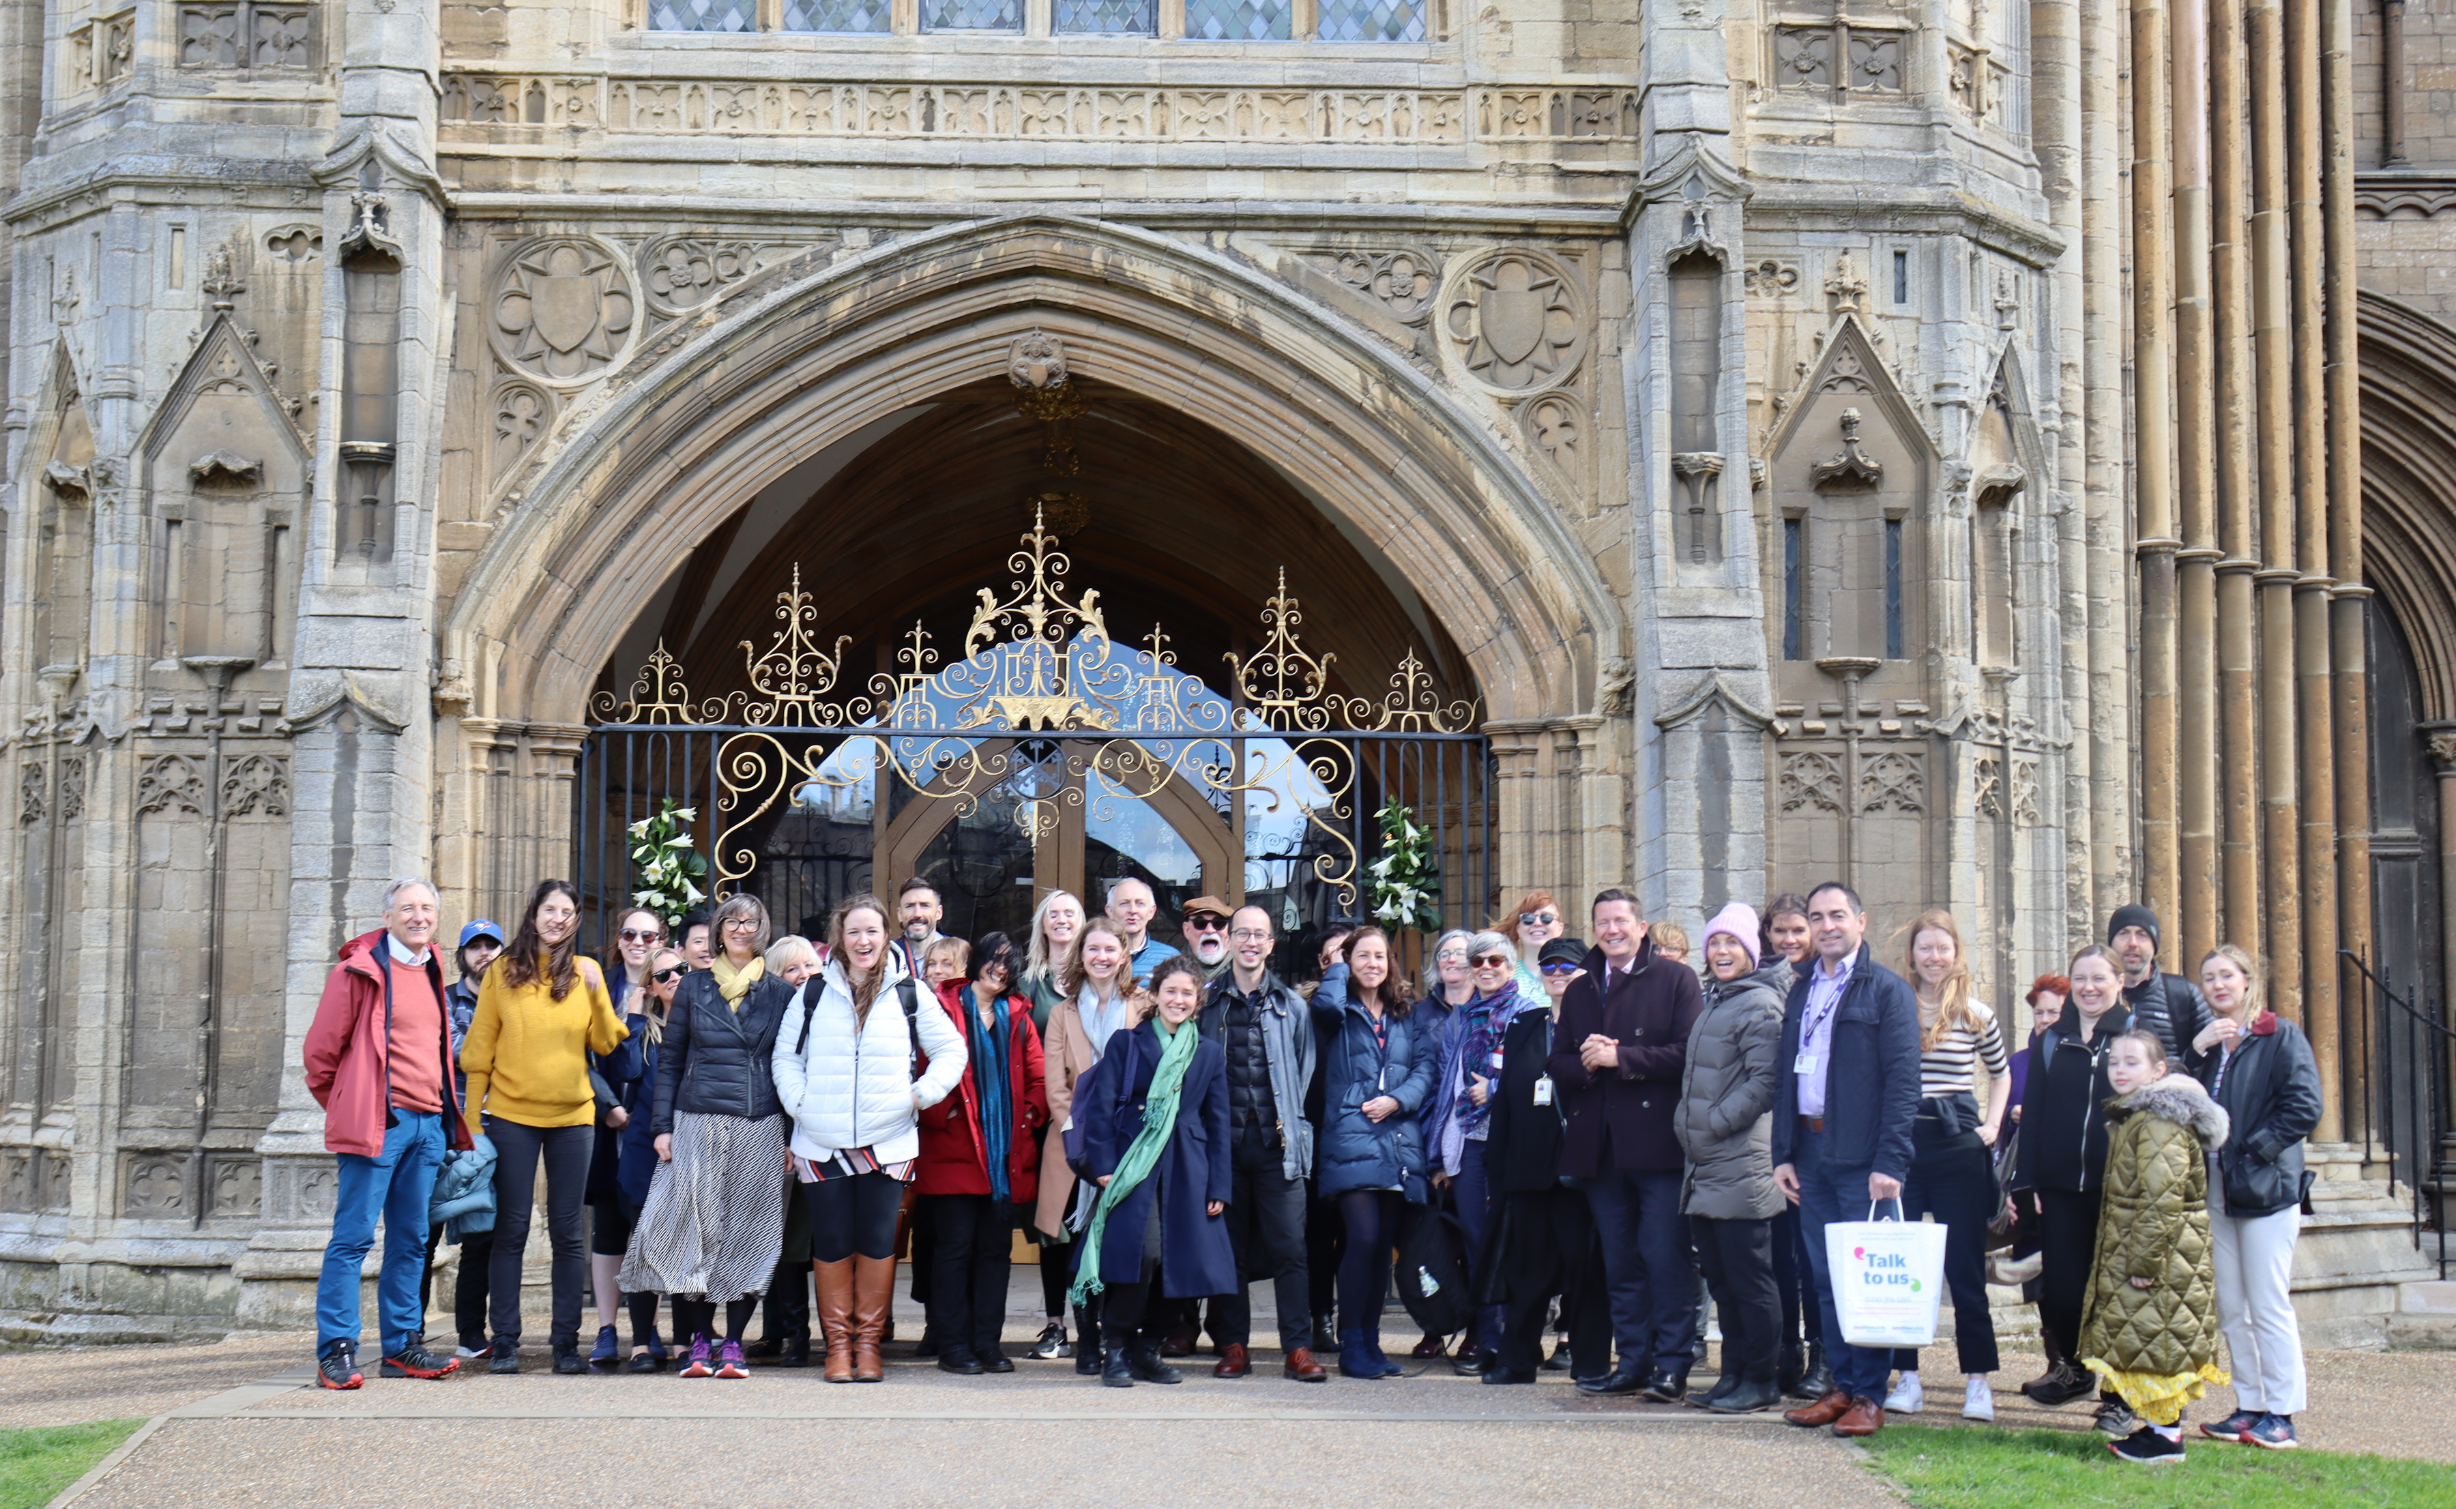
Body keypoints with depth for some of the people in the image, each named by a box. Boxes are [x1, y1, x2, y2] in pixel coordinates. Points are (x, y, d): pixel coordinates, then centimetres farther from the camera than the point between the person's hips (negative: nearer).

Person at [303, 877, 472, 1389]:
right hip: (379, 1122, -7)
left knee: (411, 1239, 10)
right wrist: (347, 1111, 3)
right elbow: (321, 1049, -3)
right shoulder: (360, 970, -5)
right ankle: (336, 1350, -5)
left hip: (428, 1125, 7)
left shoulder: (432, 973, 17)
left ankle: (402, 1346, 17)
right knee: (353, 1236, -7)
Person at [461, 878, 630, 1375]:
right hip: (511, 1115, -1)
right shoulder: (503, 972, 3)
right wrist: (471, 1116, 0)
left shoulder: (586, 972, 7)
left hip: (572, 1116, 1)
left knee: (567, 1232, 4)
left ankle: (566, 1341, 9)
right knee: (511, 1230, 1)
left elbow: (605, 1044, 3)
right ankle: (505, 1342, 6)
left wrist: (597, 993, -11)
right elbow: (479, 1049, 4)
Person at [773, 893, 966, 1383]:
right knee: (831, 1243, 3)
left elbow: (951, 1049, 11)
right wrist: (798, 1101, -1)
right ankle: (838, 1343, 12)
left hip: (888, 1143, 0)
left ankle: (868, 1342, 11)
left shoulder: (908, 994, 5)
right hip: (822, 1143, 0)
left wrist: (923, 1093, -1)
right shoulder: (813, 993, 7)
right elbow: (785, 1055, 13)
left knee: (877, 1242, 1)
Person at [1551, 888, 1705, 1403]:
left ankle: (1673, 1365, -1)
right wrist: (1585, 1064, -7)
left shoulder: (1675, 980, 1)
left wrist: (1620, 1058, -13)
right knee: (1619, 1262, 9)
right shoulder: (1579, 990, 18)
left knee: (1666, 1257, -7)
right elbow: (1559, 1064, 15)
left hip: (1656, 1142, -5)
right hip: (1599, 1146, 5)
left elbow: (1687, 1053, -10)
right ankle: (1634, 1362, 15)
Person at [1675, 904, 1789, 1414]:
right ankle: (1734, 1373, 20)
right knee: (1721, 1280, 13)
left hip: (1742, 1167, -9)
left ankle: (1759, 1381, 3)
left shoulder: (1759, 1004, -10)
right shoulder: (1714, 1003, 18)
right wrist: (1686, 1123, 14)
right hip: (1704, 1171, 9)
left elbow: (1765, 1081, -17)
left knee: (1751, 1281, -3)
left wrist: (1713, 1123, -15)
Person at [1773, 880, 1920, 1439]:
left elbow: (1902, 1080, -9)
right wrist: (1783, 1152, 10)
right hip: (1811, 1153, 6)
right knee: (1825, 1278, 9)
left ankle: (1869, 1395, 4)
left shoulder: (1887, 990, -3)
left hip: (1862, 1157, -6)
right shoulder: (1801, 991, 17)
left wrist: (1890, 1162, -16)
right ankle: (1841, 1386, 17)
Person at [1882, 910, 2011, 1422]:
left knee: (1965, 1266, 2)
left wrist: (1992, 1126, 9)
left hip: (1958, 1149, -1)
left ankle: (1977, 1379, 7)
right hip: (1900, 1147, 1)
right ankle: (1906, 1376, 11)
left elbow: (2001, 1074, 21)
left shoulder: (1976, 1015, 4)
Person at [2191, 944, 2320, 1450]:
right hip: (2215, 1189, 6)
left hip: (2265, 1186, -6)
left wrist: (2253, 1151, -15)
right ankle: (2248, 1406, 15)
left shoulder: (2281, 1037, -3)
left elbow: (2304, 1107, -11)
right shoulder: (2206, 1040, 15)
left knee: (2269, 1306, -5)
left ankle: (2281, 1414, 0)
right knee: (2230, 1309, 8)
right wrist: (2196, 1048, -7)